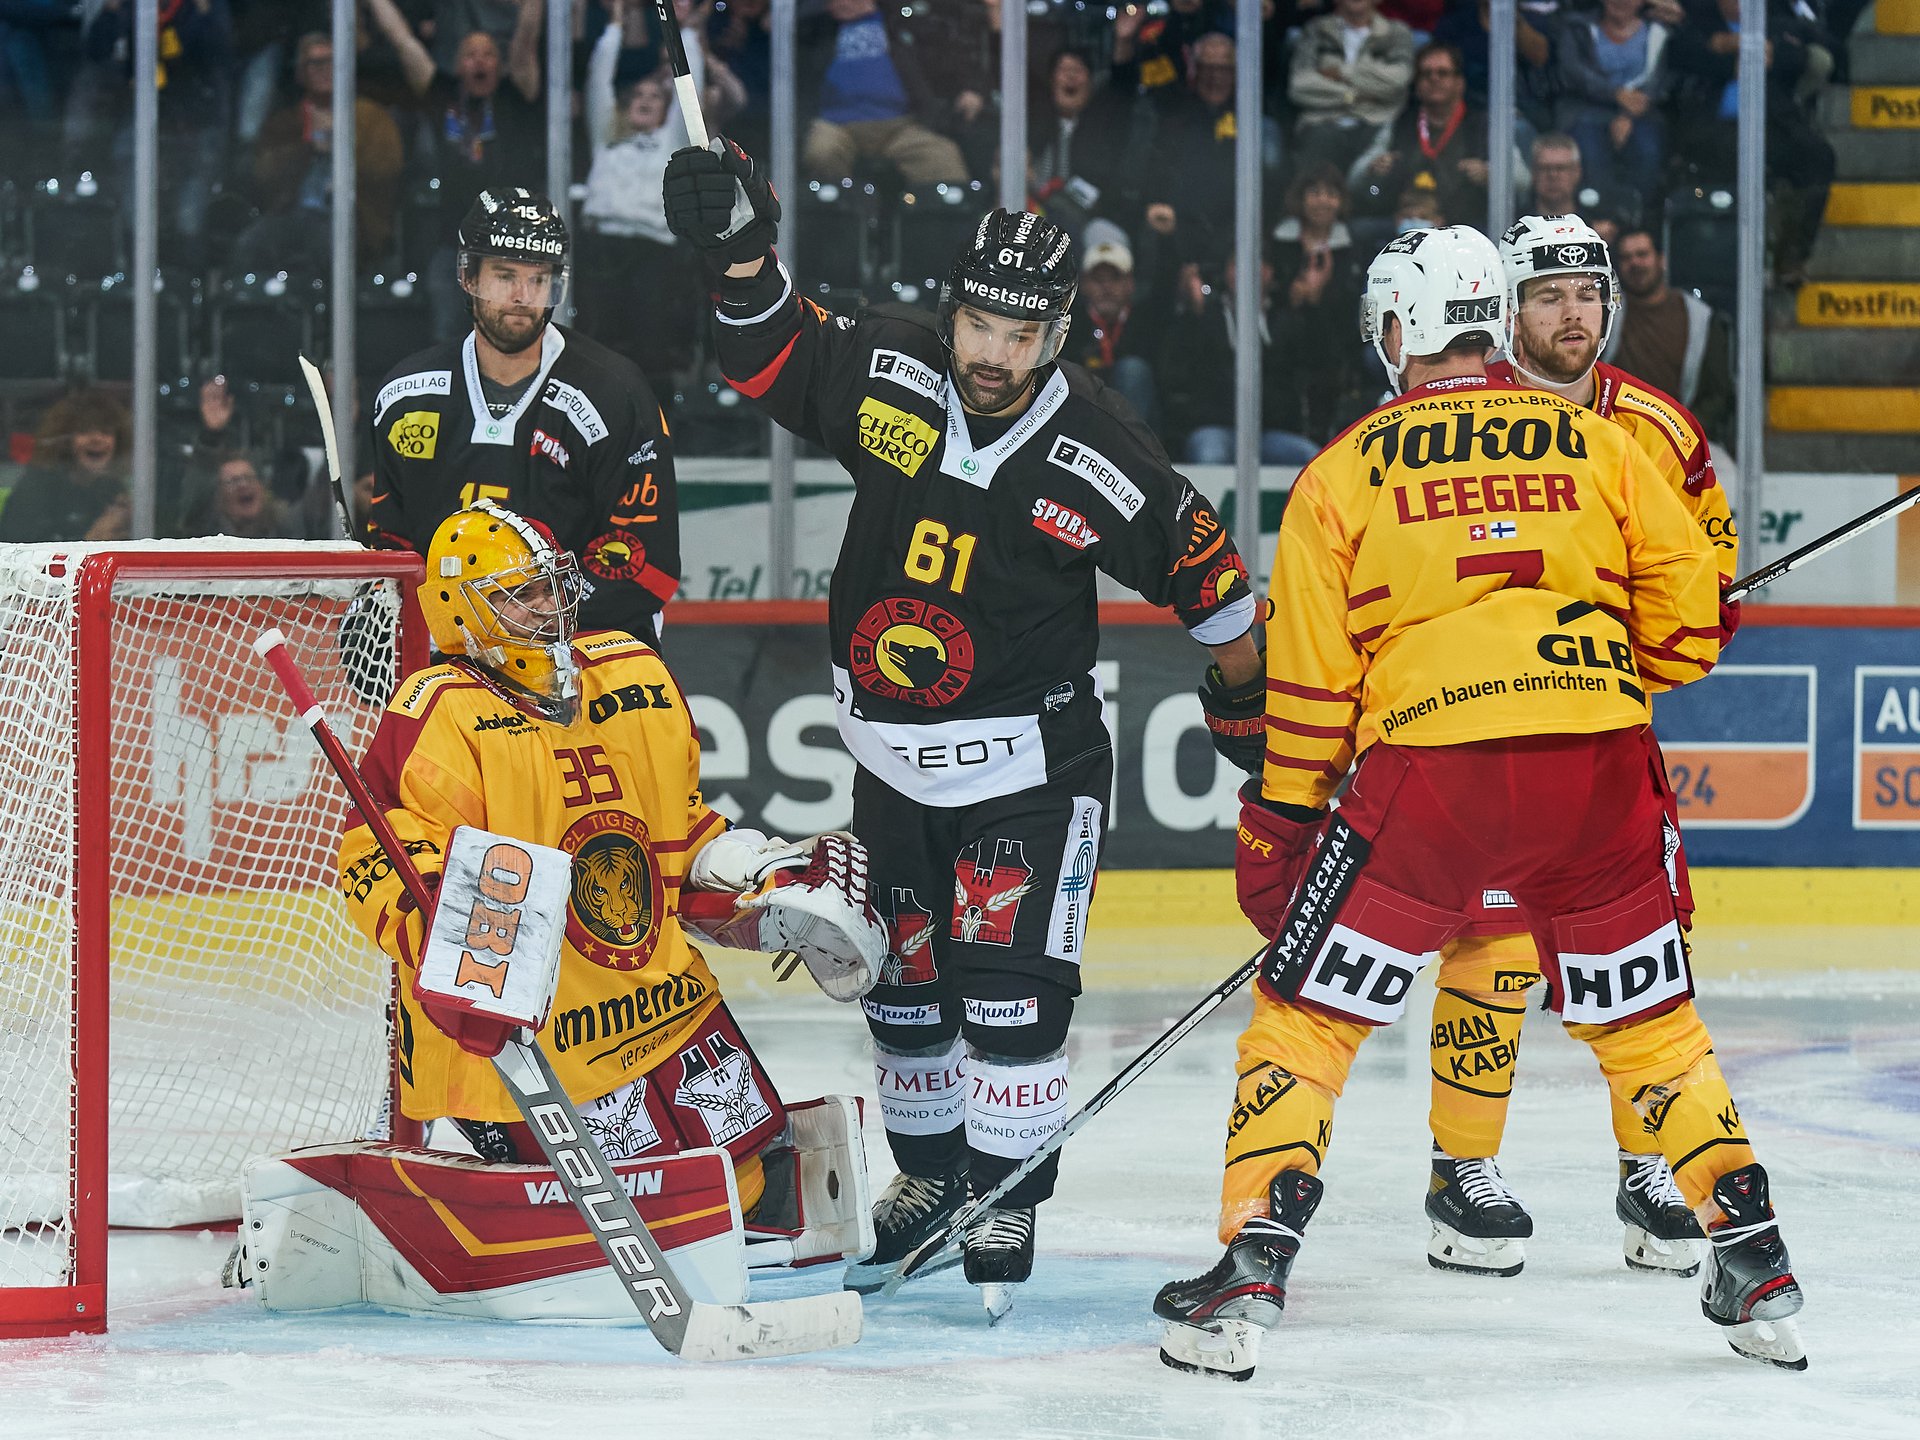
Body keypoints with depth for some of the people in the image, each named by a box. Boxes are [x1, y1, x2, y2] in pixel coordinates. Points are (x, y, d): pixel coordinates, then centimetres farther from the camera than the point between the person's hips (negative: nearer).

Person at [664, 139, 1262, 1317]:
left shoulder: (1098, 456, -16)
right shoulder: (887, 374, -10)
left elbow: (1204, 567, -5)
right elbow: (775, 357, 2)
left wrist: (1251, 694, 1)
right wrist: (743, 254, -14)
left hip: (1032, 764, -4)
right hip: (893, 754, 4)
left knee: (1011, 989, -11)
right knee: (903, 985, 13)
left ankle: (1007, 1208, 1)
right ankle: (930, 1175, 32)